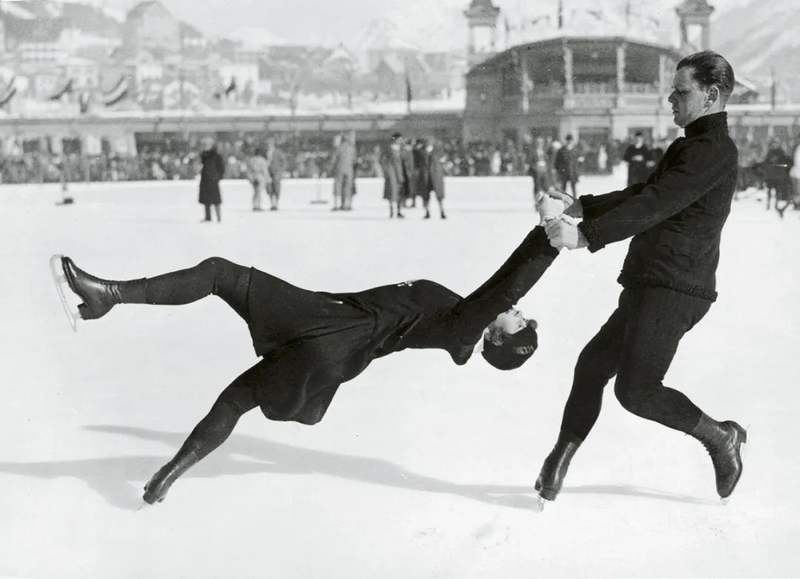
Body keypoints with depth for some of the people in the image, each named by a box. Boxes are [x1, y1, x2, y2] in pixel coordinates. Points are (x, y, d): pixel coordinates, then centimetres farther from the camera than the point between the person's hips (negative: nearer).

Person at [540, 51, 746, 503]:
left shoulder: (714, 151, -12)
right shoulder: (689, 149, 21)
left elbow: (655, 205, -22)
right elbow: (642, 193, 29)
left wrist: (586, 236, -26)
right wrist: (584, 208, 19)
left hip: (673, 291, -11)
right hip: (649, 290, 11)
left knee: (636, 390, -14)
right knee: (593, 364, 10)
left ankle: (720, 437, 4)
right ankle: (559, 463, 16)